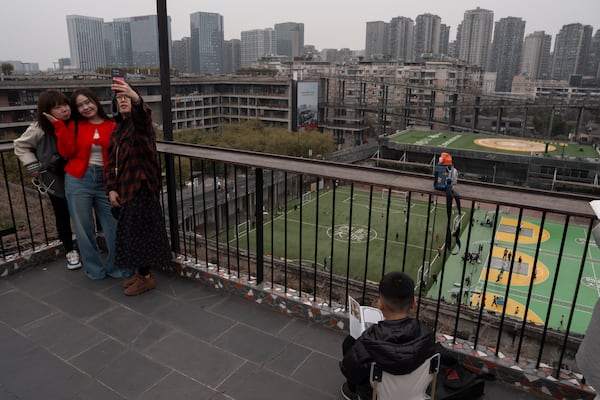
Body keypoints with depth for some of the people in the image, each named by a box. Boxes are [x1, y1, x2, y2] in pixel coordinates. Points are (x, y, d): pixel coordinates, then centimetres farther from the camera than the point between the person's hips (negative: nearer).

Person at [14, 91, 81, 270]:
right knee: (62, 216, 13)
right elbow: (21, 146, -2)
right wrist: (34, 167, -7)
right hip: (55, 179, 0)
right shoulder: (39, 129, -19)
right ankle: (70, 251, 29)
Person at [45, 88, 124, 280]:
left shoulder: (112, 126, 2)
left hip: (105, 180, 0)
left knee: (113, 225, 0)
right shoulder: (74, 125, 5)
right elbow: (67, 152, -6)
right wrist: (59, 126, -10)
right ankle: (94, 268, 23)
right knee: (84, 227, 7)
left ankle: (116, 266, 19)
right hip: (78, 181, 1)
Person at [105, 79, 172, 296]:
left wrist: (135, 98, -60)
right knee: (131, 231, 15)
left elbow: (143, 115, -37)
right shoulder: (117, 128, 13)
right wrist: (111, 188, 1)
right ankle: (140, 272, 30)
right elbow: (111, 161, 12)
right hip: (125, 187, 8)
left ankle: (146, 278, 12)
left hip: (141, 186, -8)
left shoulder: (140, 123, -10)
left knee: (140, 230, -3)